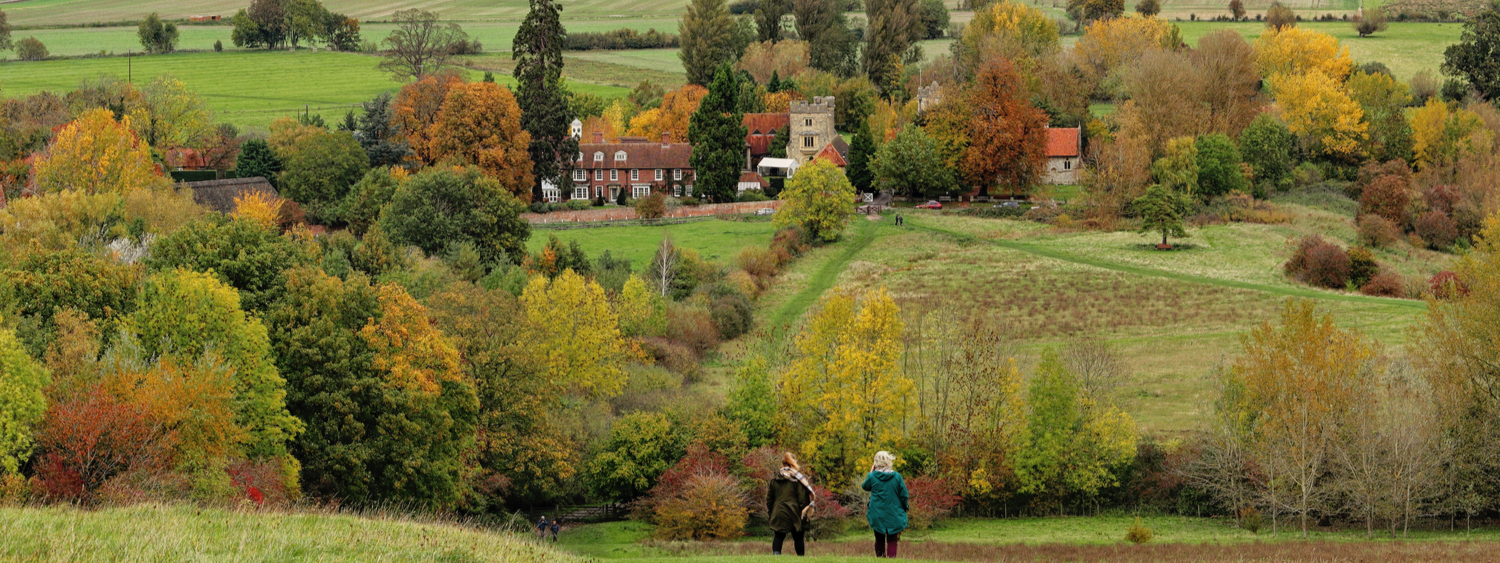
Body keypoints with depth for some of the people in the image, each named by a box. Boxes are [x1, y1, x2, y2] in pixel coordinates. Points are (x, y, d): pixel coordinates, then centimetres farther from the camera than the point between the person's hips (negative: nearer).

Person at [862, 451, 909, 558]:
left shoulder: (873, 476, -8)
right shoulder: (897, 476, -8)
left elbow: (865, 487, 12)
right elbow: (904, 495, -3)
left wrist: (871, 472, 15)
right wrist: (904, 508, 12)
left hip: (877, 516, 1)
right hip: (894, 515, -1)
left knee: (879, 539, 16)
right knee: (892, 541, 1)